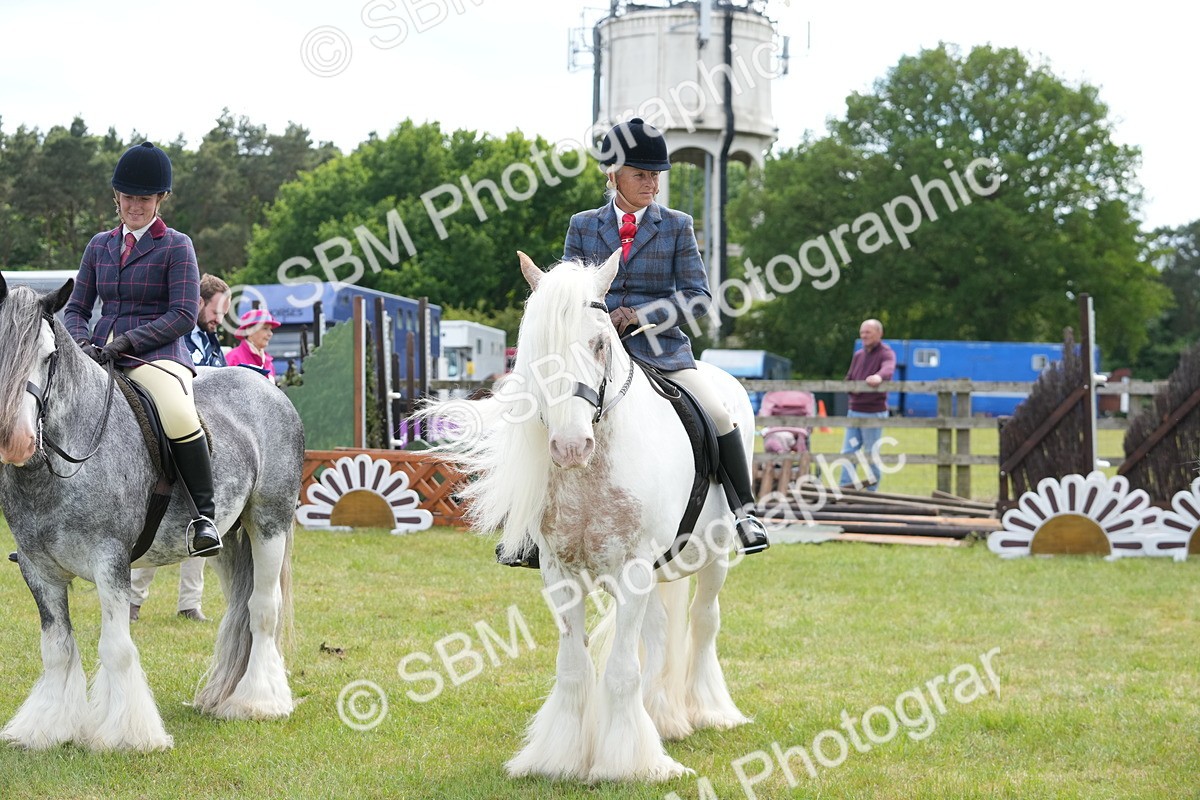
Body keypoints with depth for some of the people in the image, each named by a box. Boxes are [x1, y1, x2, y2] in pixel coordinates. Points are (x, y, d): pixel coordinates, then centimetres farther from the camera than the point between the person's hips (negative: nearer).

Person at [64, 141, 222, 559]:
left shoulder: (177, 246, 1)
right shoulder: (99, 245, 16)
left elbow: (184, 315, -8)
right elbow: (76, 309, 17)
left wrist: (127, 342, -17)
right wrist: (83, 342, -6)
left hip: (156, 353, -6)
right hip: (101, 358, 6)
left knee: (179, 417, -36)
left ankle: (205, 513, -22)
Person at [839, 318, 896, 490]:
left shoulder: (886, 353, -7)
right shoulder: (858, 355, 15)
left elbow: (888, 369, -29)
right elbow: (848, 379, 19)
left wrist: (879, 376, -53)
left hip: (874, 413, -7)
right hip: (854, 410, 7)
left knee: (872, 455, 1)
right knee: (847, 452, 6)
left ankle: (871, 490, 8)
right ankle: (844, 488, 10)